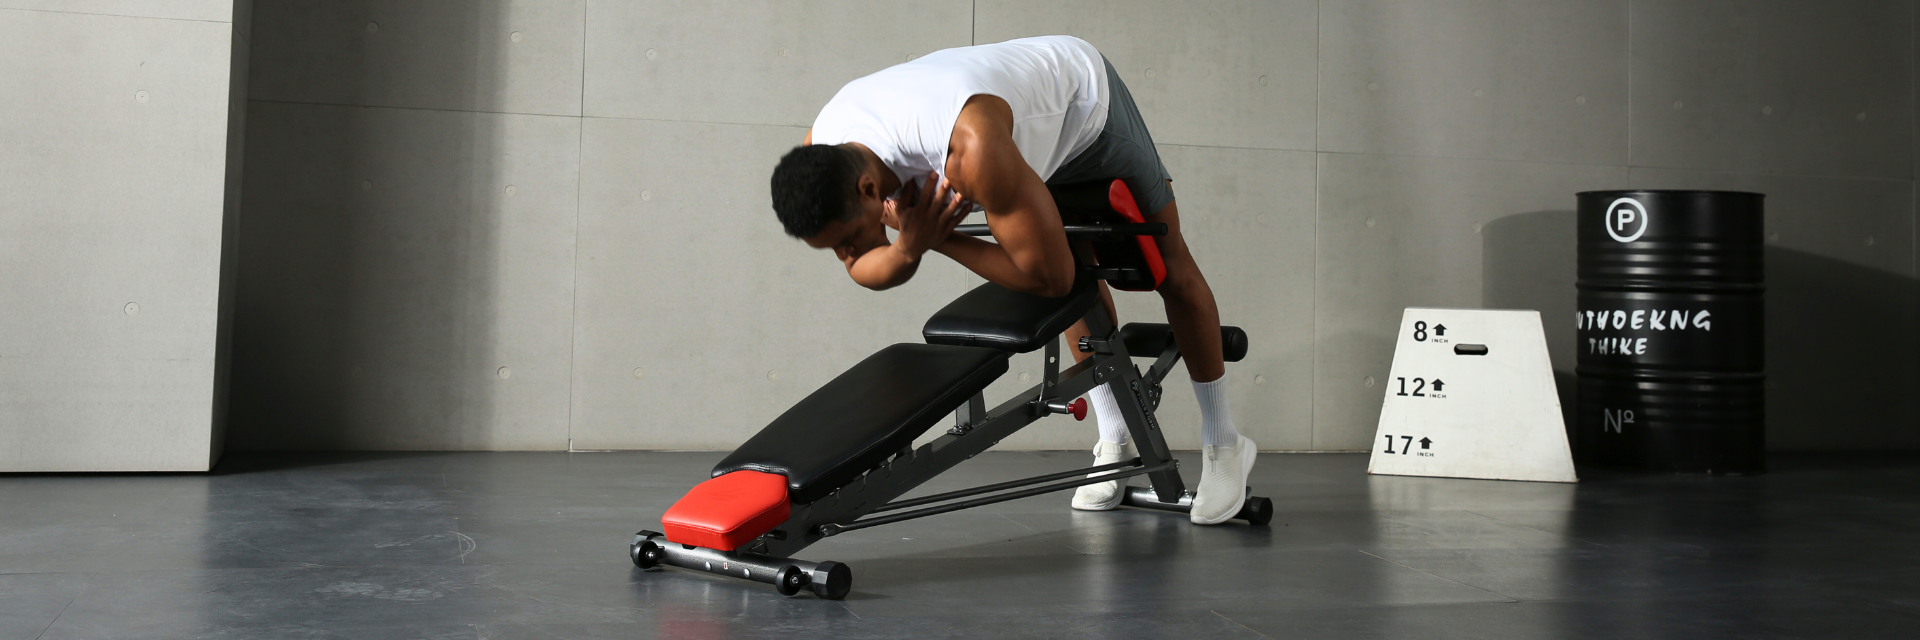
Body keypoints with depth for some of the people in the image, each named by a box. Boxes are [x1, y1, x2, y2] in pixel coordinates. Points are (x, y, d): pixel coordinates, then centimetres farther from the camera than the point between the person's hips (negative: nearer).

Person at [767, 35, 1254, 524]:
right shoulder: (820, 152, -28)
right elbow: (867, 271, -14)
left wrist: (938, 239, -36)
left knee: (1170, 268, 3)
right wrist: (907, 249, -38)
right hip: (1034, 115, 6)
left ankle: (1224, 446, 19)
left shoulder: (971, 150, -51)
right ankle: (1115, 442, 30)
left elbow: (1049, 275, -42)